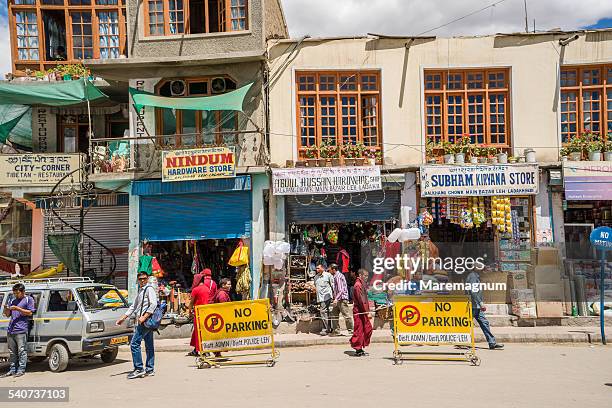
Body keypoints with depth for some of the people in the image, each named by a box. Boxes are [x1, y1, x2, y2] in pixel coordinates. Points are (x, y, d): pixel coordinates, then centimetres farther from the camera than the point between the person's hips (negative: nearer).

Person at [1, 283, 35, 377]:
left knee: (22, 351, -5)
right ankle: (12, 370, 16)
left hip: (21, 330, -6)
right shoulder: (12, 300, 20)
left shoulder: (28, 299, 2)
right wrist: (6, 309, 1)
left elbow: (30, 313, -6)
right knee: (12, 352, 10)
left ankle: (21, 370, -2)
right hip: (10, 330, 7)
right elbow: (7, 315, 23)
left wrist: (17, 309, -13)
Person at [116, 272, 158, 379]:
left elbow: (153, 304, -18)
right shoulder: (140, 291, 22)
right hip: (144, 322, 9)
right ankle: (150, 369, 13)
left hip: (146, 321, -9)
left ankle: (139, 369, -7)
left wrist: (144, 317, -22)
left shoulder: (149, 289, -8)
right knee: (149, 345, 10)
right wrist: (123, 318, 22)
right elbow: (134, 306, 27)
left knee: (135, 344, -10)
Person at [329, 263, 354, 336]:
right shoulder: (335, 276, 17)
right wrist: (335, 298, 21)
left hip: (342, 298, -10)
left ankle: (351, 330, -1)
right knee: (334, 315, 10)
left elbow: (341, 290, -21)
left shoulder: (339, 276, -13)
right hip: (338, 299, 10)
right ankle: (336, 331, 14)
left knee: (346, 315, -6)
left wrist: (336, 298, -28)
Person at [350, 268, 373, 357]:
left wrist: (367, 310, 16)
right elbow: (361, 300, -21)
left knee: (368, 328, 11)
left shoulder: (362, 284, 17)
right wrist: (367, 312, -21)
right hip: (359, 312, -10)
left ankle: (360, 348, 18)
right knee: (359, 330, -4)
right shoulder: (358, 285, -16)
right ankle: (358, 350, 3)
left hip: (363, 311, 10)